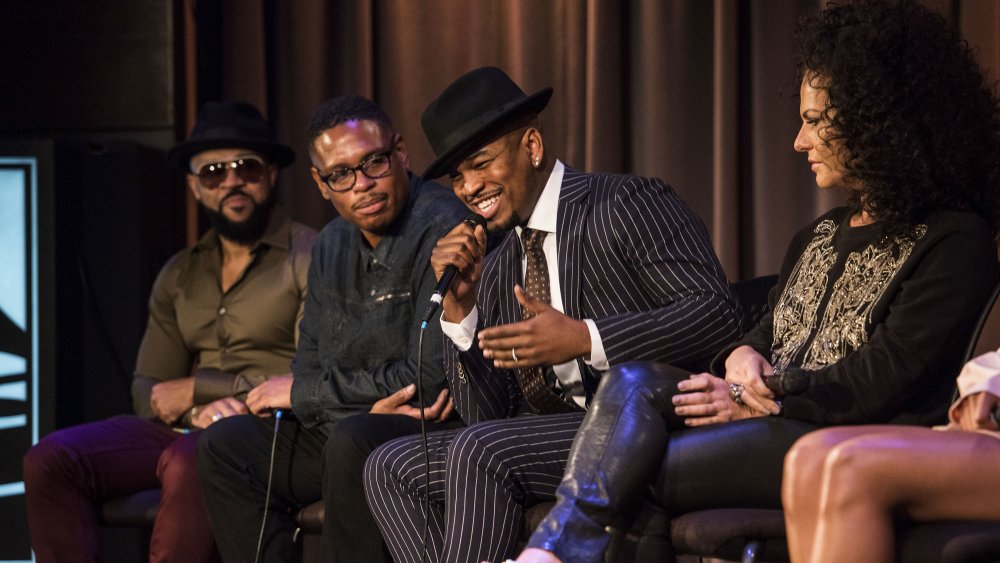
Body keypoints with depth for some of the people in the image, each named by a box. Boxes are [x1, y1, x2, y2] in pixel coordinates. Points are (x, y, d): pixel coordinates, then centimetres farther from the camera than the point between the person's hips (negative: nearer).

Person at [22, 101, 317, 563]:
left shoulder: (310, 257, 0)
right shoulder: (179, 275, 20)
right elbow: (147, 390, 14)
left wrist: (195, 389, -3)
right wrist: (198, 411, -10)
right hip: (187, 432, 6)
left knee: (189, 462, -38)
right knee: (50, 460, -16)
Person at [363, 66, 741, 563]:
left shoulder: (629, 205, -3)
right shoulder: (496, 270, 18)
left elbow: (716, 312, -15)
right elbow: (484, 414, 13)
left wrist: (585, 340, -22)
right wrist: (460, 306, -1)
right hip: (557, 434, 8)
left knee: (481, 451, -27)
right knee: (391, 466, -6)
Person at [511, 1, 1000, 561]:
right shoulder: (818, 238, 26)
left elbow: (889, 378, -12)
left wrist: (769, 397, -12)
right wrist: (744, 358, -3)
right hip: (774, 425, 7)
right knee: (634, 383, -23)